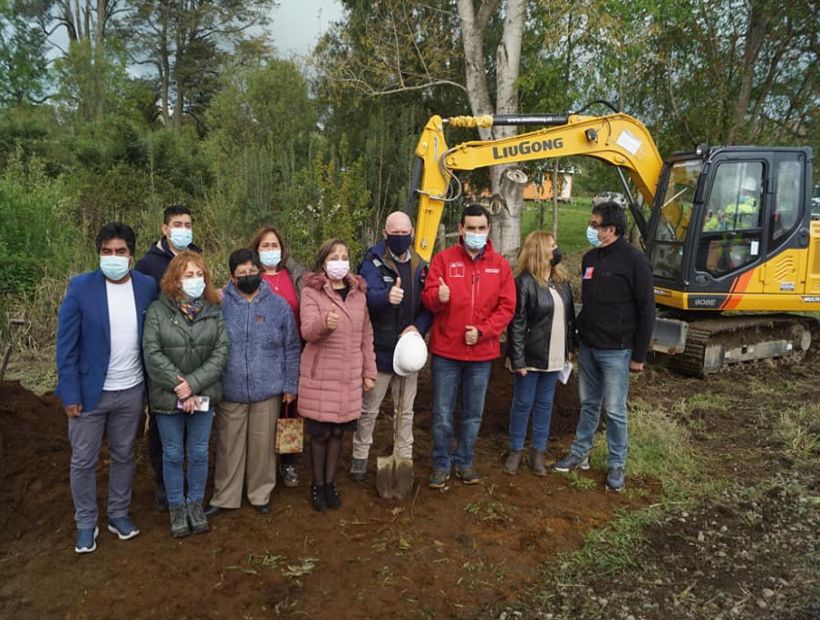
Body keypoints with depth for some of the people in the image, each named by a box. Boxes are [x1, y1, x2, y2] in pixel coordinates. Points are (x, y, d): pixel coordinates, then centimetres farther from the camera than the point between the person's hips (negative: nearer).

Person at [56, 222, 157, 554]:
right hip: (90, 391, -2)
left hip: (131, 391, 2)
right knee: (83, 461, 11)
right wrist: (70, 393, -10)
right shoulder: (80, 287, -12)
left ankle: (118, 514, 35)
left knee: (123, 456, 17)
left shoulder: (148, 287, -5)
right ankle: (86, 523, 29)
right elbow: (66, 345, -9)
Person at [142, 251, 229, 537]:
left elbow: (221, 352, -7)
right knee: (173, 455, 12)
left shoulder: (214, 311, -1)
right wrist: (179, 388, -18)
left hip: (203, 396, 2)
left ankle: (196, 503, 32)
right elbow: (152, 353, -12)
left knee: (199, 453, 13)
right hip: (168, 397, -1)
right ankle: (176, 507, 29)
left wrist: (193, 384, -17)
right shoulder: (158, 310, -6)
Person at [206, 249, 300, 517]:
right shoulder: (219, 304, -2)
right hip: (230, 391, 0)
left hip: (267, 390, 0)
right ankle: (224, 497, 27)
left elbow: (291, 348, 5)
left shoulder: (278, 305, 0)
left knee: (262, 444, 11)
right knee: (229, 445, 10)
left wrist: (290, 385, 3)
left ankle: (260, 494, 30)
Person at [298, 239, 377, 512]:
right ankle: (317, 484, 24)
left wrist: (369, 371, 9)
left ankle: (330, 482, 28)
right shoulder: (311, 292, -5)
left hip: (349, 376, 4)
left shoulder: (358, 292, 7)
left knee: (338, 431, 11)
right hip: (320, 375, -3)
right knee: (320, 433, 4)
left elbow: (366, 335, 11)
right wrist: (324, 322, -41)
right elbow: (307, 332, -19)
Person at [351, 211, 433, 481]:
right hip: (379, 349, -4)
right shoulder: (373, 262, -10)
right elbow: (368, 295, -28)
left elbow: (429, 306, 6)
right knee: (369, 409, 11)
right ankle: (360, 455, 29)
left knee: (406, 411, 17)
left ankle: (405, 457, 32)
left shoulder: (420, 266, 5)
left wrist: (418, 327, -14)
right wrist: (386, 297, -50)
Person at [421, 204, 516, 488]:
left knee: (473, 414, 14)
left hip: (482, 353, 2)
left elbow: (506, 306, 0)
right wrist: (438, 297, -31)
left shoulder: (500, 264, 3)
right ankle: (441, 464, 24)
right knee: (442, 414, 6)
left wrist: (482, 331, -13)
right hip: (446, 351, -2)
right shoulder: (443, 259, -2)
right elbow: (427, 297, -7)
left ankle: (464, 461, 33)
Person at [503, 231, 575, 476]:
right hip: (531, 357, -6)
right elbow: (517, 324, -15)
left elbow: (569, 316, 13)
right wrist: (518, 359, -18)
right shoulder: (525, 282, -13)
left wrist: (568, 349, 10)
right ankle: (515, 450, 22)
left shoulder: (561, 280, 7)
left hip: (554, 357, 6)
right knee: (523, 403, 7)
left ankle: (538, 451, 26)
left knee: (545, 404, 14)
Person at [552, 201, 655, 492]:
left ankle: (616, 464, 18)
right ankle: (580, 453, 29)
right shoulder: (590, 258, 8)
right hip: (587, 347, 6)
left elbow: (646, 310, -11)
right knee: (589, 403, 16)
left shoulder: (634, 260, -12)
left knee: (614, 410, 3)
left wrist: (639, 355, -11)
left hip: (615, 350, -6)